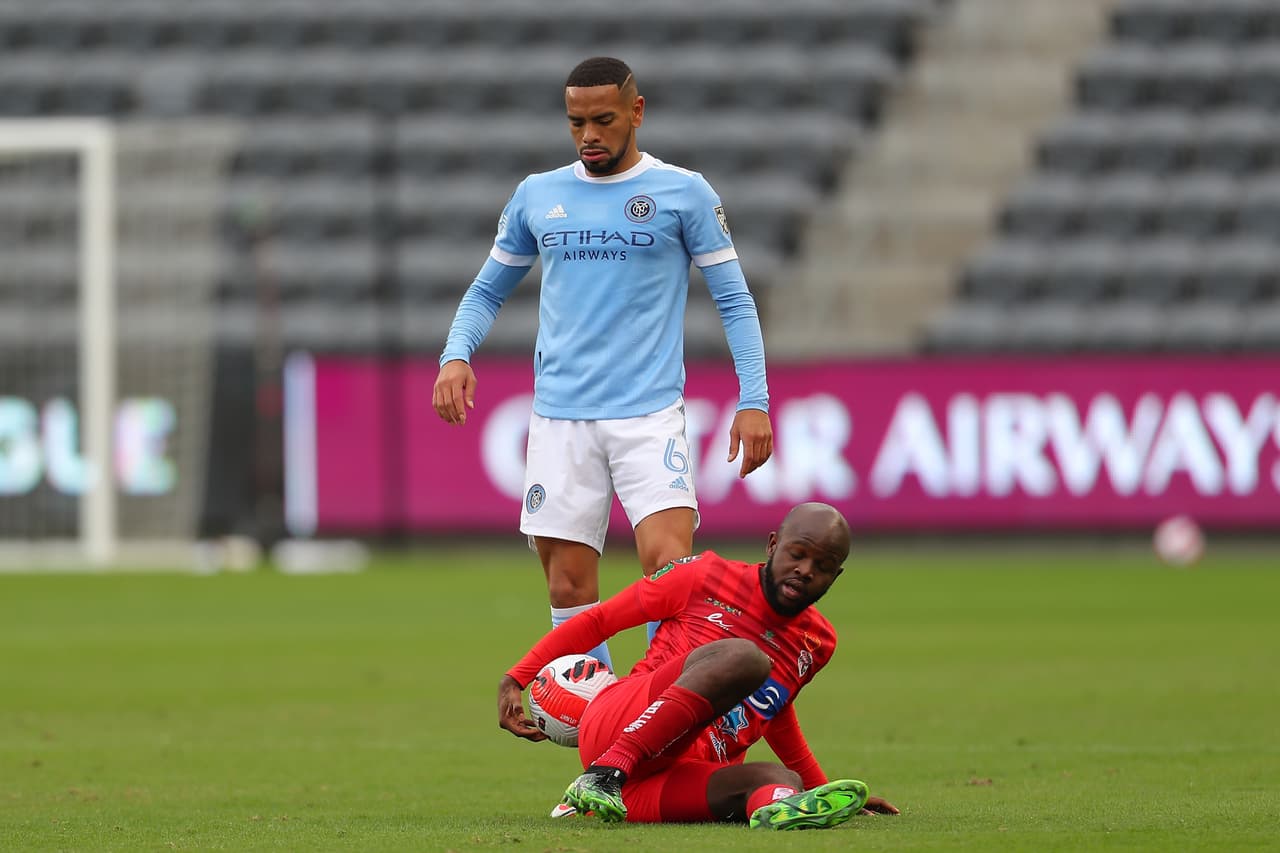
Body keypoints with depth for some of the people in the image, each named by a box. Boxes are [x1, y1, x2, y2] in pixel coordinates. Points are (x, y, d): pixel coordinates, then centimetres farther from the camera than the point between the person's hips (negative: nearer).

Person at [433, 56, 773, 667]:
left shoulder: (685, 193, 3)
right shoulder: (536, 196, 11)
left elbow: (734, 301, 4)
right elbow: (488, 291, 21)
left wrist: (754, 400, -7)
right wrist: (456, 355, 1)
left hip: (648, 415, -3)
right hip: (560, 419, 3)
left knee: (670, 565, -18)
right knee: (568, 591, -1)